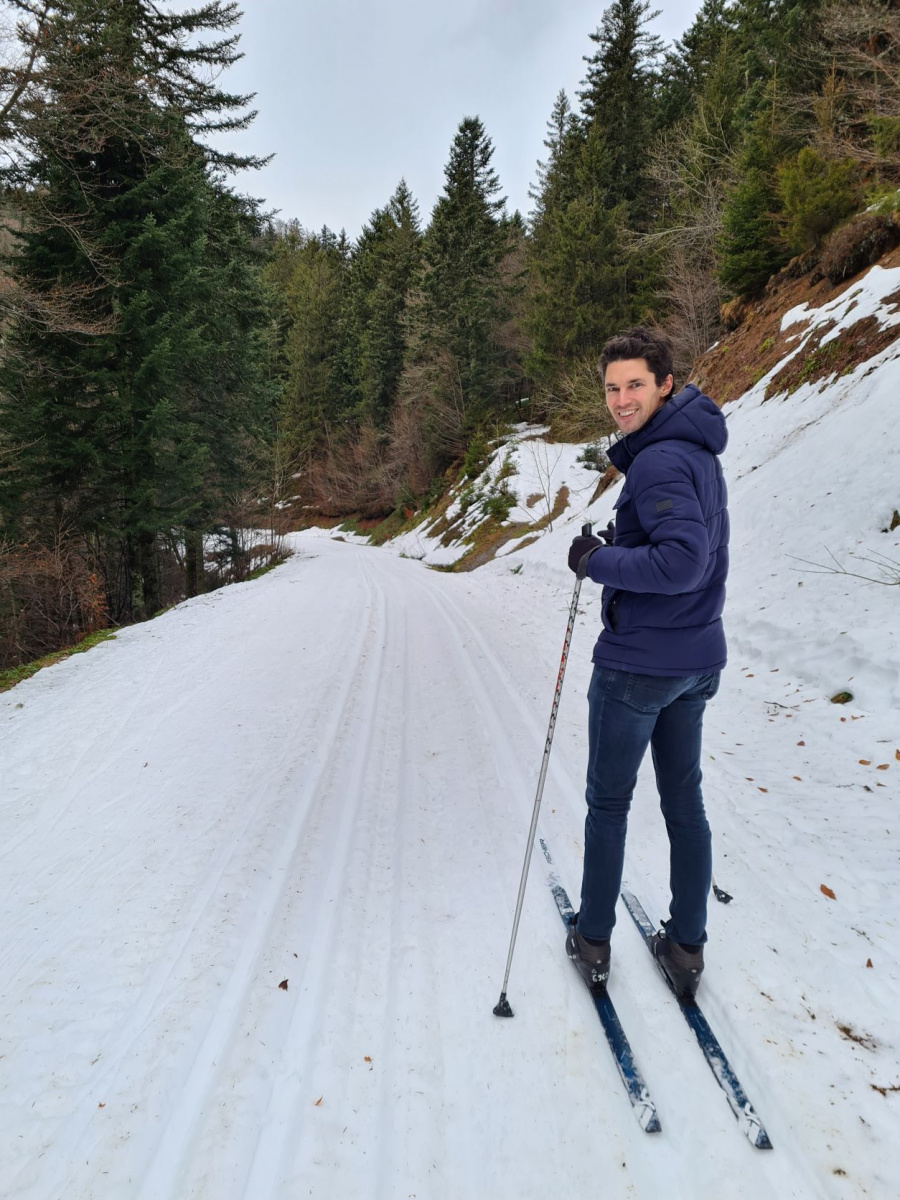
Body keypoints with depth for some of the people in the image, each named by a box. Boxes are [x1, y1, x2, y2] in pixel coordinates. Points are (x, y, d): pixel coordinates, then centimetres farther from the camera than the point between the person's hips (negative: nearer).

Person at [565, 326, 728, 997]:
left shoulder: (660, 460, -20)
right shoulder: (699, 452, 11)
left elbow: (685, 560, -29)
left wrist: (598, 561, -19)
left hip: (637, 663, -9)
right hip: (697, 659, 9)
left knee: (609, 802, 9)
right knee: (685, 801, 15)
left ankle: (593, 942, 26)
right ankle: (687, 948, 28)